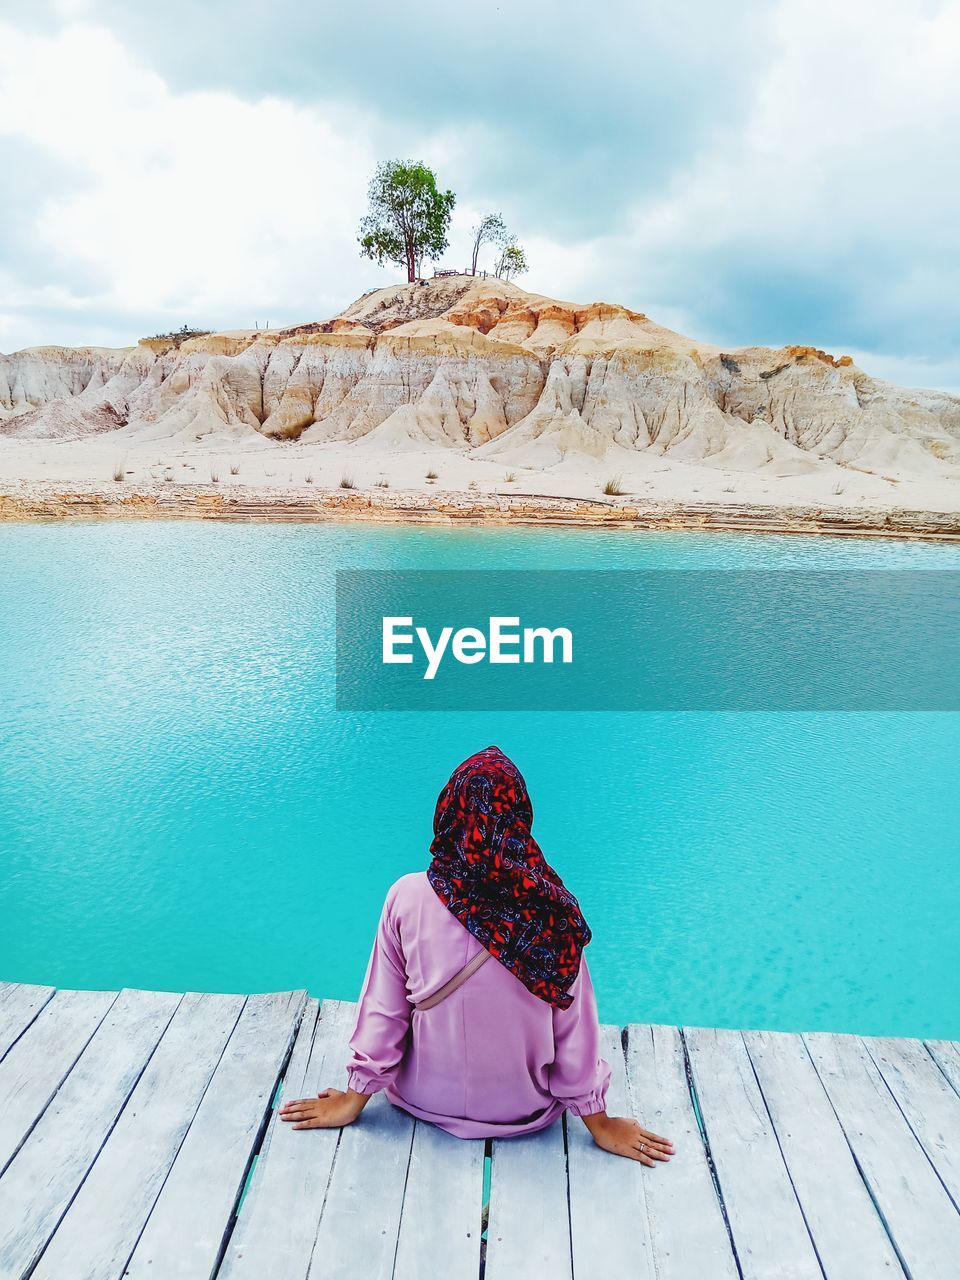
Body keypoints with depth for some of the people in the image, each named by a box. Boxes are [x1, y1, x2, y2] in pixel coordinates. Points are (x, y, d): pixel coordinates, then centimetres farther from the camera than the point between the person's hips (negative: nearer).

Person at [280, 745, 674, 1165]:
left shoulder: (408, 898, -23)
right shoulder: (552, 910, -24)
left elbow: (383, 1009, -12)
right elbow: (573, 1023, -14)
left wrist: (355, 1098, 4)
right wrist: (598, 1121, 2)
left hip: (427, 1099, 1)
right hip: (523, 1110, 0)